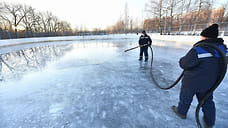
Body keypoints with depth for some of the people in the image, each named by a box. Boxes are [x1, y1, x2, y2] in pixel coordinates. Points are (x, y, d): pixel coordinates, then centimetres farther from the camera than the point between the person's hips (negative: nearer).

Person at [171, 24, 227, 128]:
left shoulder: (198, 50, -27)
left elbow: (184, 64, -24)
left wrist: (182, 60, -3)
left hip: (192, 82, -7)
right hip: (209, 83, 7)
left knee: (185, 97, 16)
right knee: (207, 100, 24)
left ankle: (181, 112, 39)